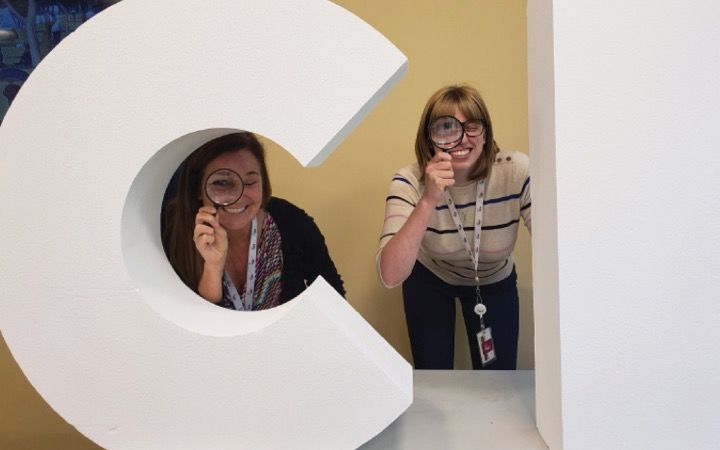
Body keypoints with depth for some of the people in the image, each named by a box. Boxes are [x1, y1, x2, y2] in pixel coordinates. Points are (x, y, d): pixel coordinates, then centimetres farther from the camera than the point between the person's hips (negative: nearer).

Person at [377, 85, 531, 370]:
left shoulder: (516, 171, -28)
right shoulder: (410, 183, -28)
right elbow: (390, 276, -38)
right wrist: (428, 201, -47)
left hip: (495, 283, 1)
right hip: (429, 280, -1)